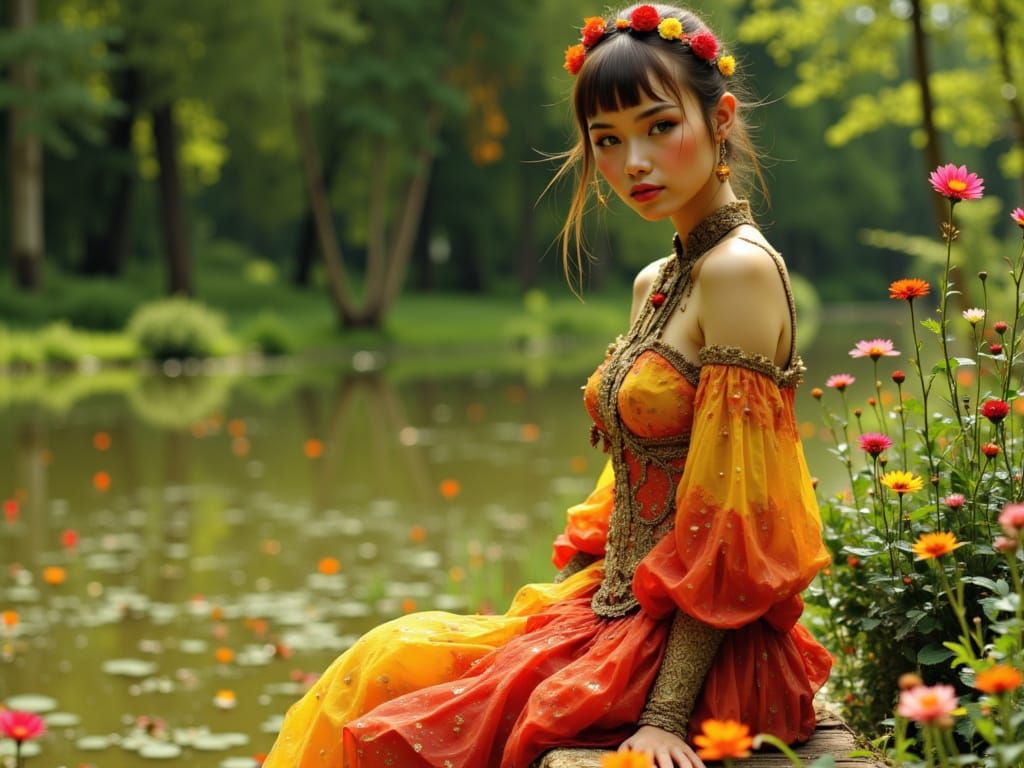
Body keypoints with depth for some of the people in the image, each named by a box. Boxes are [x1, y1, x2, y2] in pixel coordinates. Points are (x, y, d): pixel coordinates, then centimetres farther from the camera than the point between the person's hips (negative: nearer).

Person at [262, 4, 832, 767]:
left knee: (385, 691, -4)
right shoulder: (656, 282, 11)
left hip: (686, 654, -8)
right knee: (382, 664, 5)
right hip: (616, 613, 8)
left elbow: (733, 529, -21)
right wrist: (553, 608, 11)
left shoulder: (740, 270, -17)